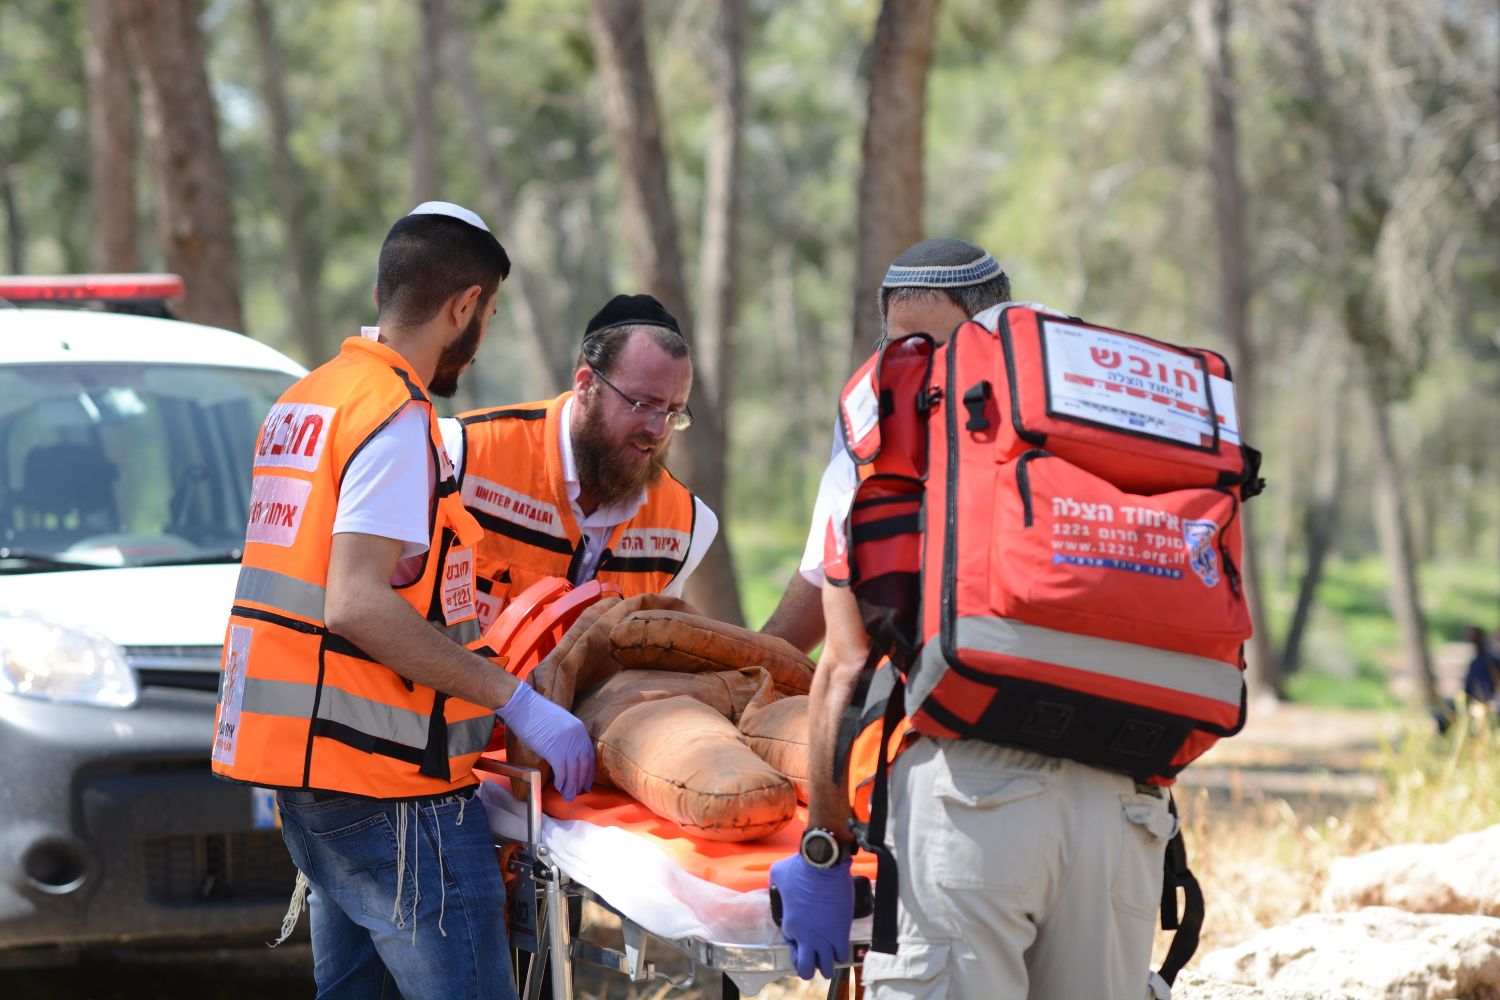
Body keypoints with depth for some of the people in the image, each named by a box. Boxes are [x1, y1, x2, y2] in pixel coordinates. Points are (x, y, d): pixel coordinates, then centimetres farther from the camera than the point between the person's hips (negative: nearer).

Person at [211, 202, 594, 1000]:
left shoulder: (298, 404, 16)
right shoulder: (398, 417, -13)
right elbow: (357, 604, -23)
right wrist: (513, 699, -20)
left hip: (300, 757, 10)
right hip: (383, 784, -10)